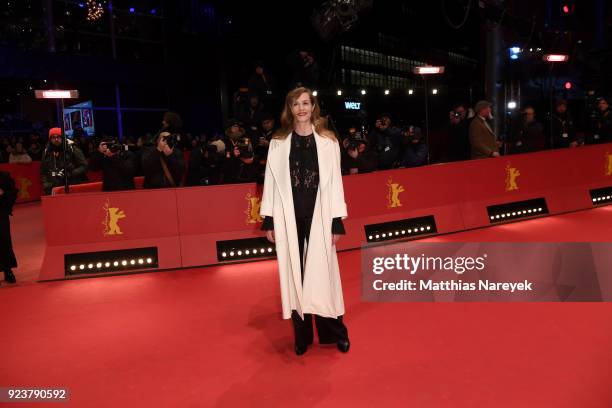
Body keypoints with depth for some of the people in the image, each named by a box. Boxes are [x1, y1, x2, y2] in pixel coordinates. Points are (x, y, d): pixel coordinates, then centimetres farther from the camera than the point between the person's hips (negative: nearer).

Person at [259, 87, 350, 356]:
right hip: (288, 217, 1)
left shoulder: (328, 141, 2)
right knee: (294, 276, 7)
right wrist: (268, 220, 0)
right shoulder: (278, 144, 5)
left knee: (322, 274, 4)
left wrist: (337, 221, -3)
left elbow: (335, 182, 1)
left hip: (318, 216, -1)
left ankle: (335, 333, 22)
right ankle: (302, 336, 20)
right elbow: (271, 182, 5)